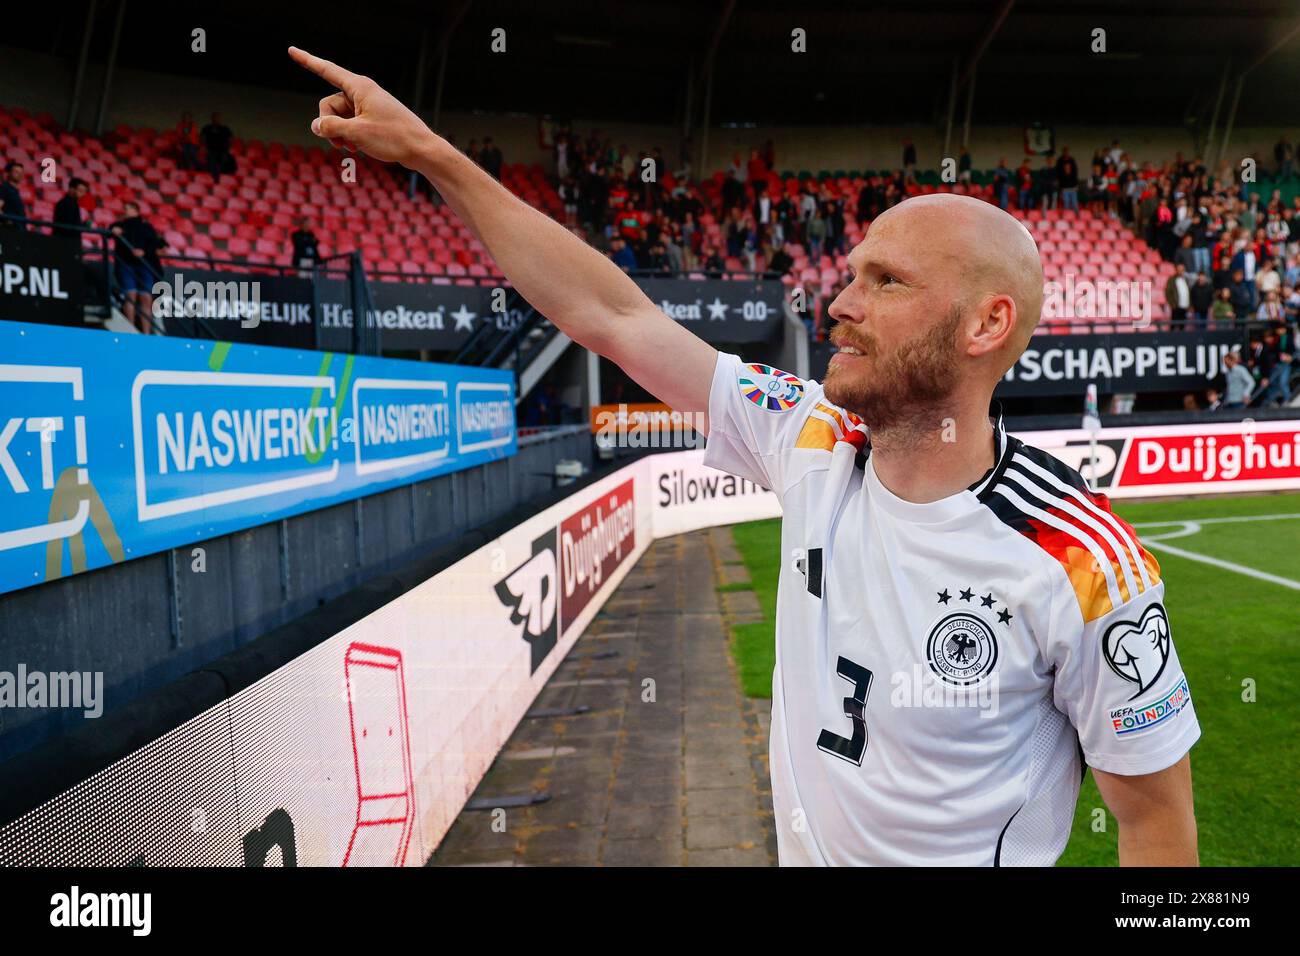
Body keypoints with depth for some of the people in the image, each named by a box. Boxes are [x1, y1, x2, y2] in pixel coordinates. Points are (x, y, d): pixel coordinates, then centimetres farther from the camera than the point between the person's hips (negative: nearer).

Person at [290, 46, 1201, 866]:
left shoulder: (1082, 562, -24)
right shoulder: (812, 442, -11)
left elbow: (1155, 816, -13)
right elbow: (611, 314, -8)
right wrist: (426, 150, -5)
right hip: (799, 847, 5)